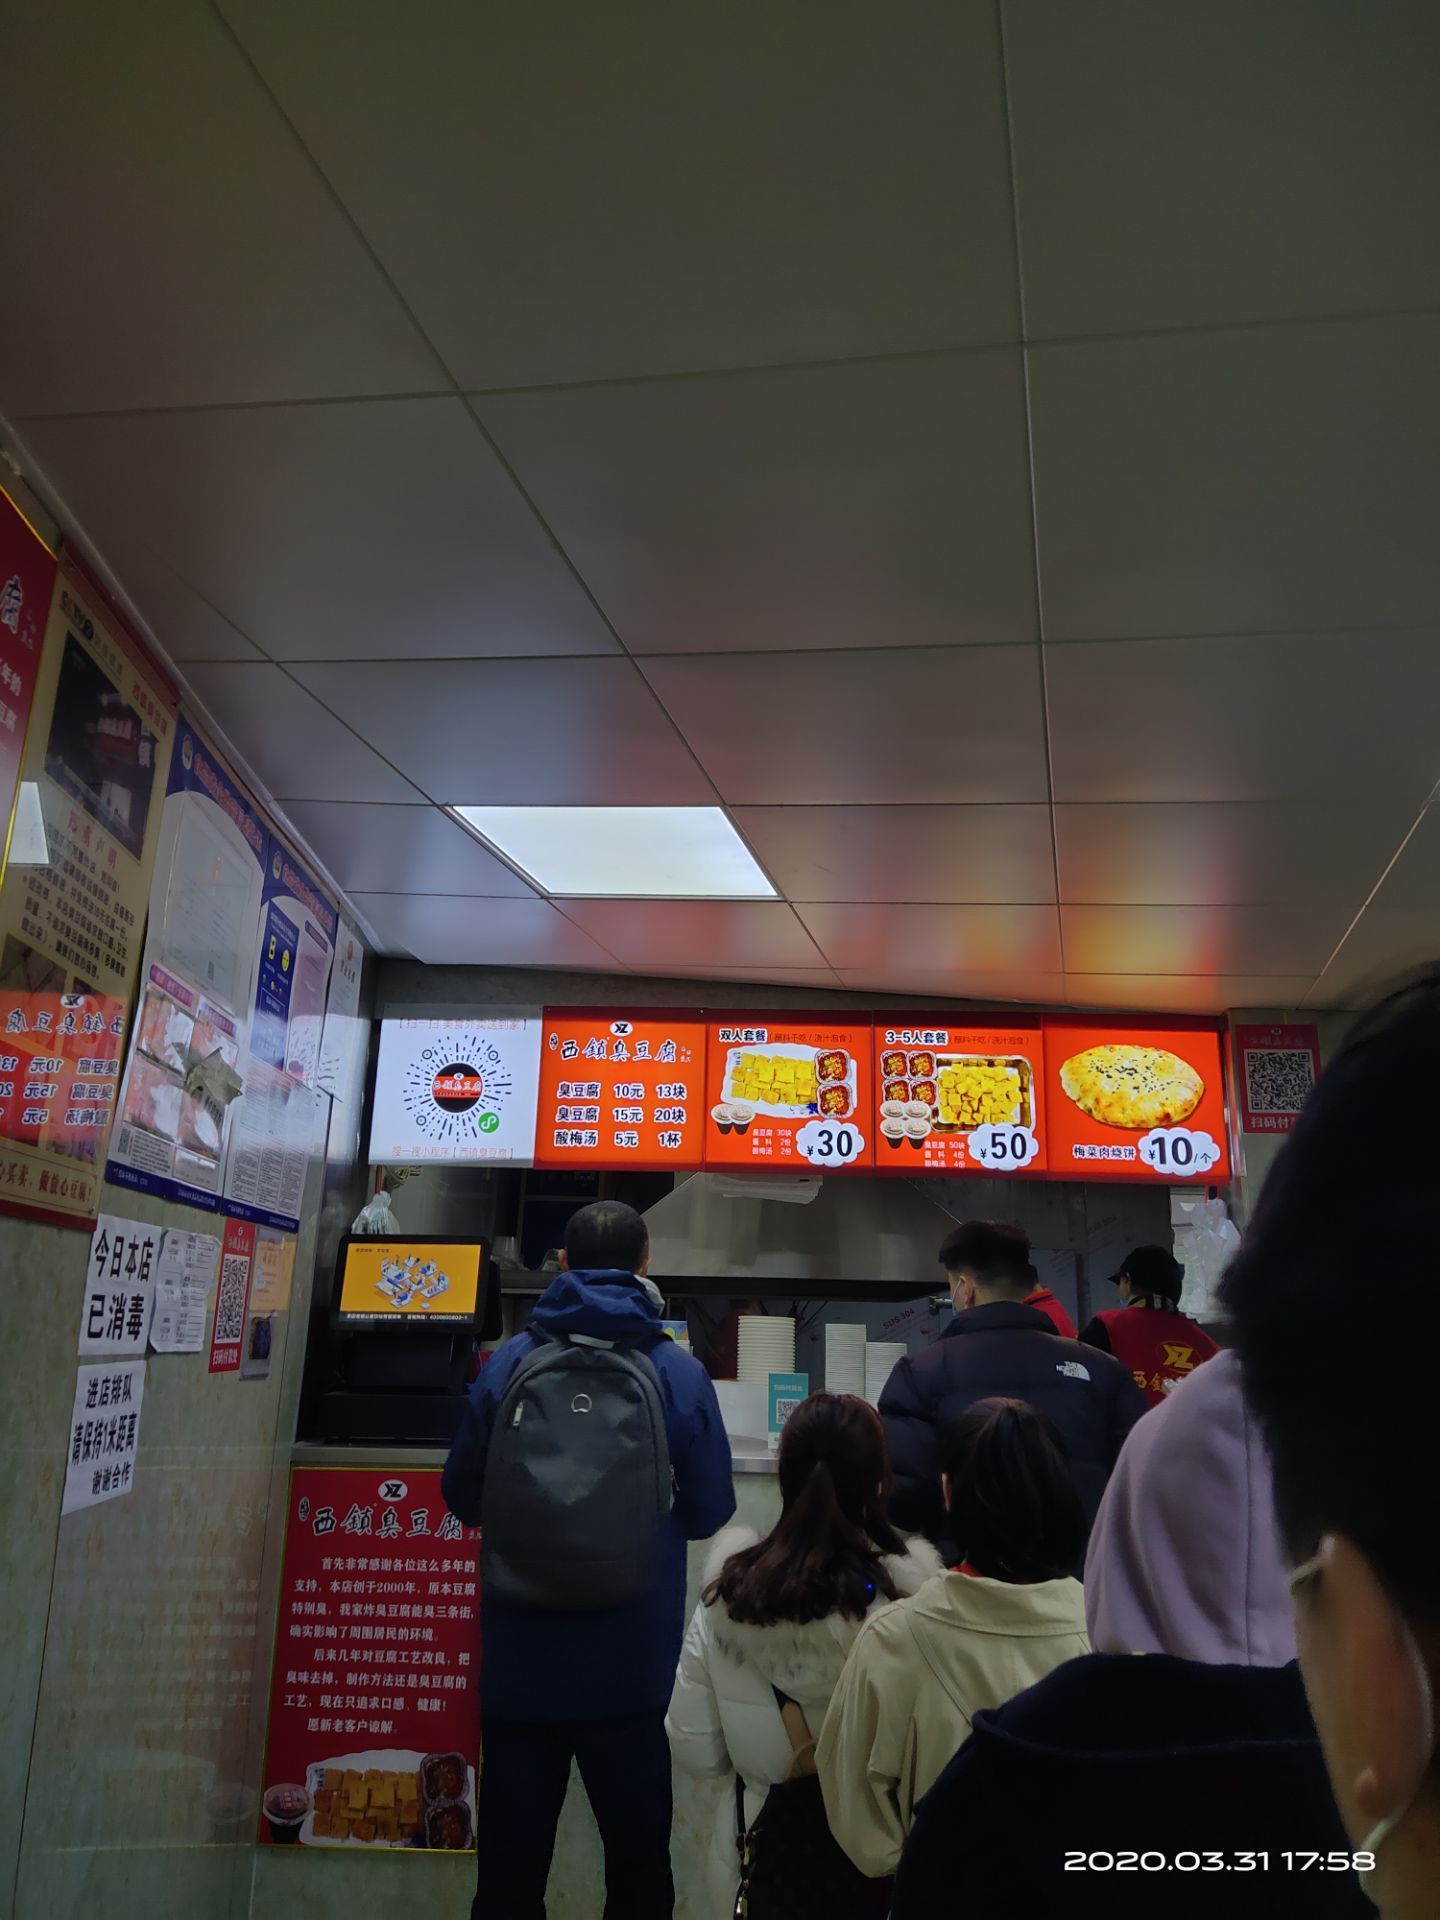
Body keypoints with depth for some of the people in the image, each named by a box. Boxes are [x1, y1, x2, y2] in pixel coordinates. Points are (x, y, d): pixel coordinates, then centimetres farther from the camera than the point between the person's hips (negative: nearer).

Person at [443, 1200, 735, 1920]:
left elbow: (463, 1497, 2)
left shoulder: (509, 1362, -9)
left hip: (520, 1657, 1)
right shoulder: (678, 1373, -11)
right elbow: (709, 1513, -2)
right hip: (632, 1664, -1)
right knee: (637, 1861, 18)